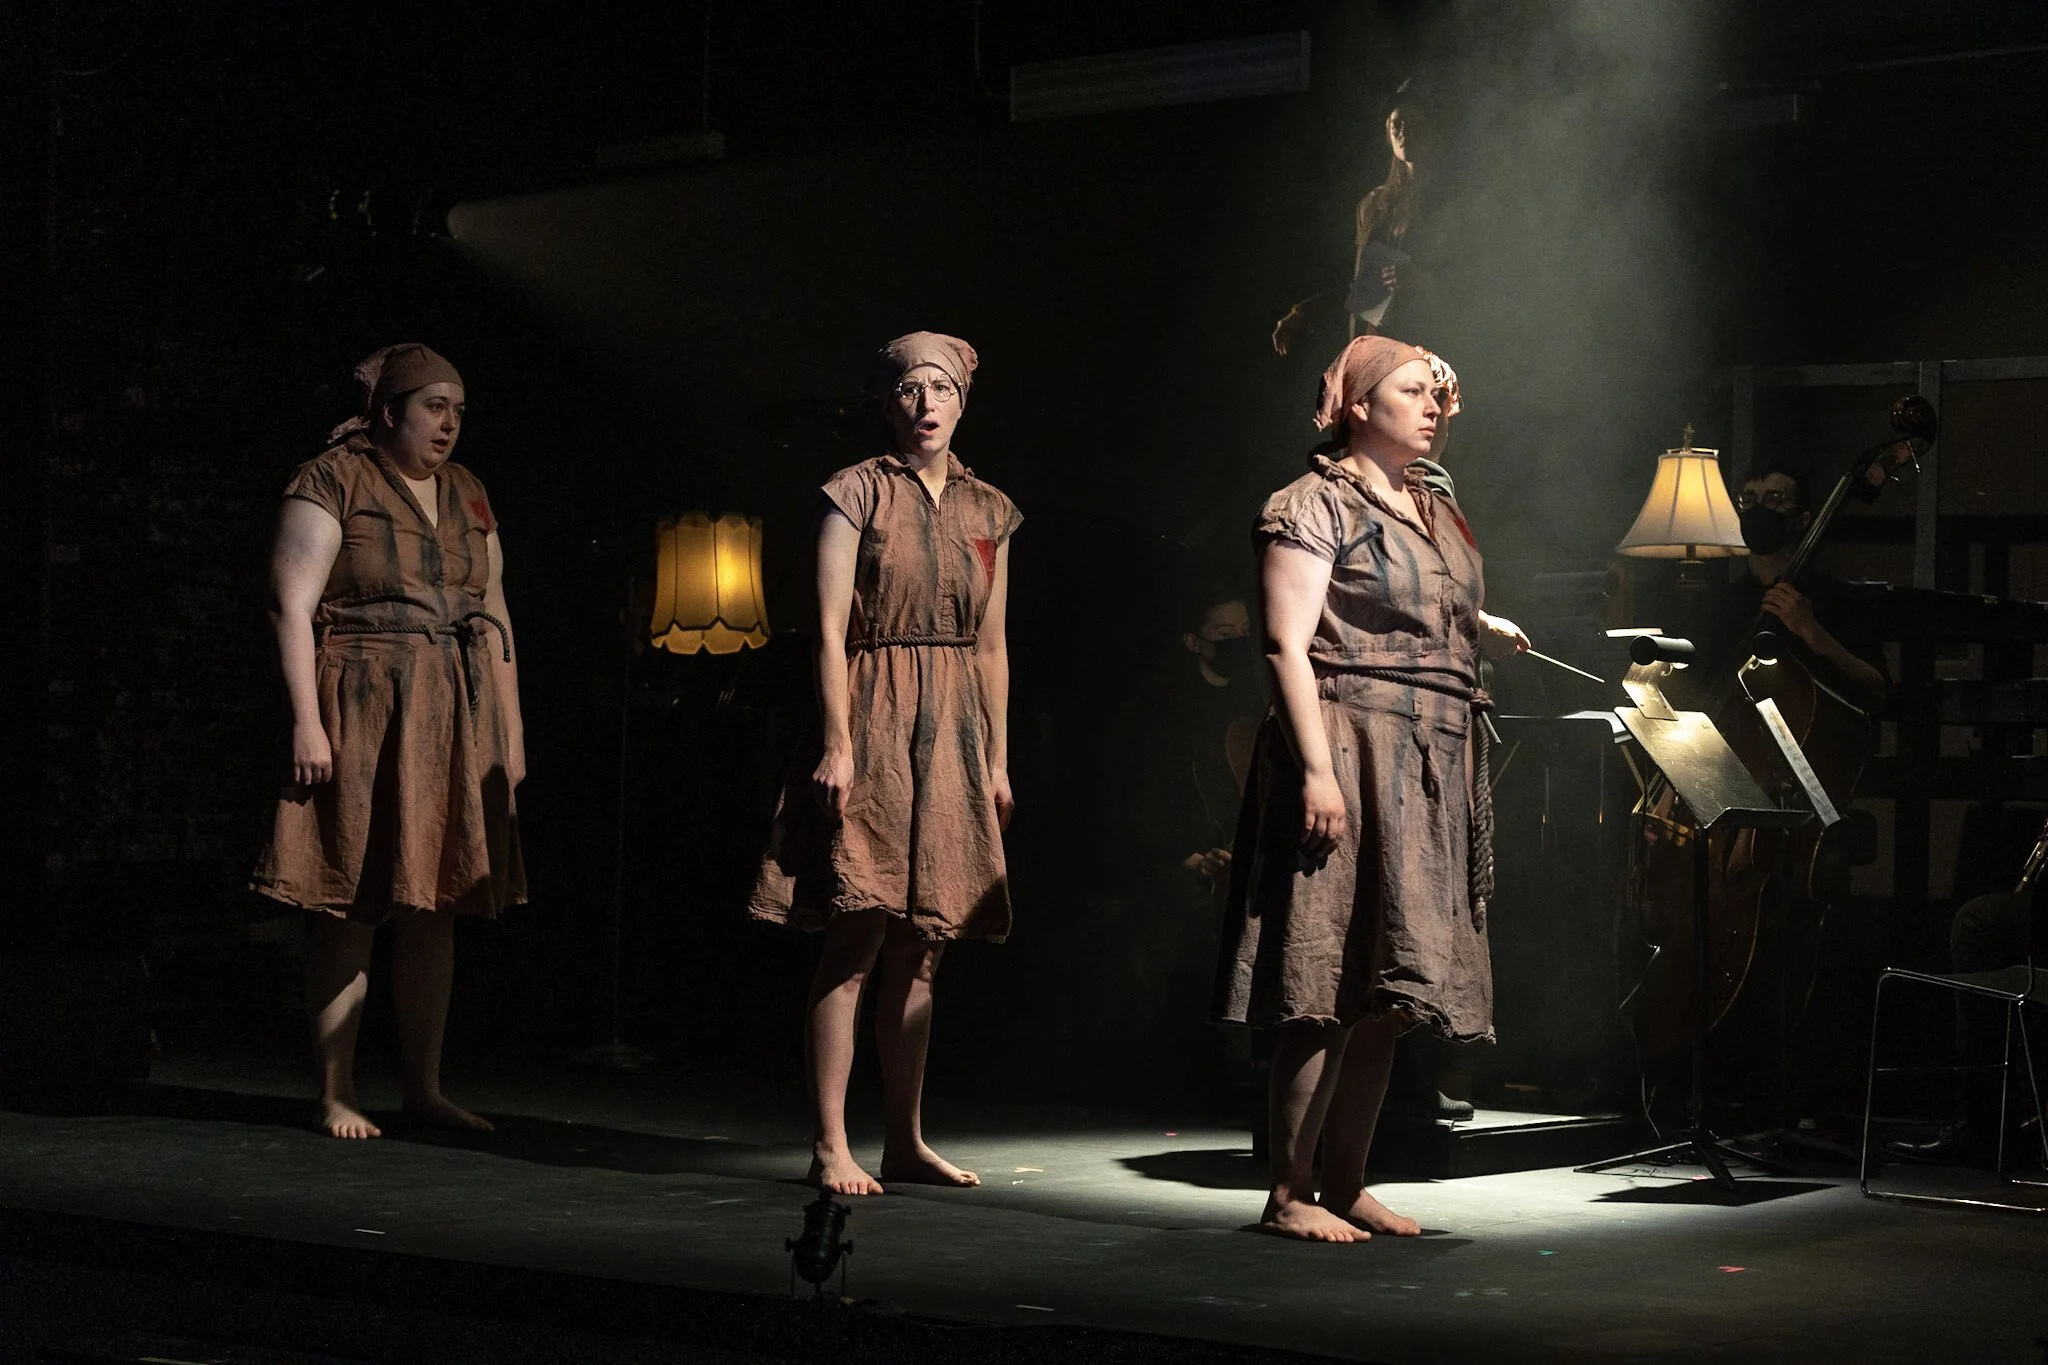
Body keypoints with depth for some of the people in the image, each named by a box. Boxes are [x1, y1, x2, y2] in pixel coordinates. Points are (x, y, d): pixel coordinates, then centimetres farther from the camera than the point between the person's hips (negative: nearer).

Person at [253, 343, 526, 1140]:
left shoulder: (467, 498, 16)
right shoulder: (333, 483, -4)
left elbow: (494, 615, 17)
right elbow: (292, 605, -10)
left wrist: (510, 724, 11)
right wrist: (307, 721, -17)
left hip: (454, 725, 6)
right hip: (360, 716, -6)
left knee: (433, 907, 7)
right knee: (350, 908, -4)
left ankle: (424, 1088, 13)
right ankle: (335, 1095, 2)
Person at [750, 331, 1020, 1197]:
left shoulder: (988, 511, 14)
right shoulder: (857, 494, -1)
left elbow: (992, 647, 16)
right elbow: (831, 630, -6)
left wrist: (997, 759, 11)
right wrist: (838, 744, -14)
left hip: (955, 735, 5)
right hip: (874, 720, -5)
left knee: (919, 949, 7)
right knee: (856, 939, -8)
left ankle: (906, 1141, 13)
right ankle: (831, 1147, -6)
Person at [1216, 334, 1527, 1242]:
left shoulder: (1435, 513, 20)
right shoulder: (1315, 505, -5)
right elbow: (1288, 645, -12)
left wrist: (1484, 632, 12)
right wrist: (1317, 769, -20)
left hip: (1432, 772, 8)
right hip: (1351, 755, -8)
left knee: (1386, 995, 8)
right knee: (1332, 991, -10)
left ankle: (1344, 1184, 14)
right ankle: (1288, 1194, -5)